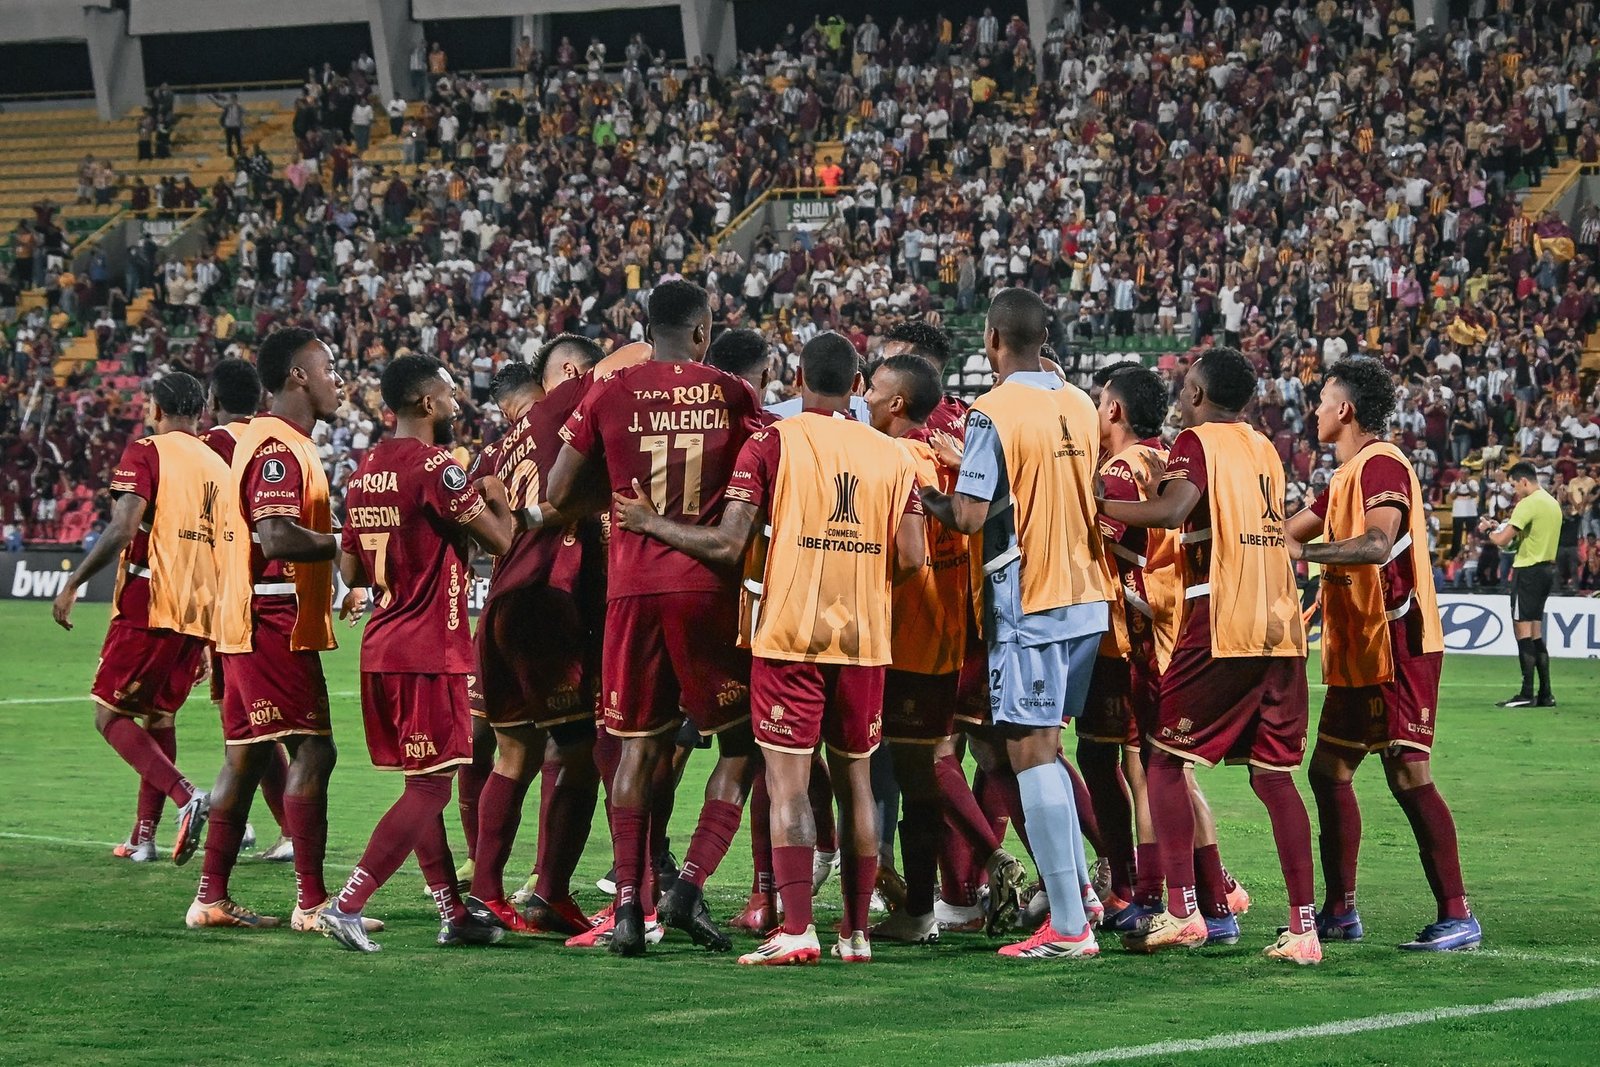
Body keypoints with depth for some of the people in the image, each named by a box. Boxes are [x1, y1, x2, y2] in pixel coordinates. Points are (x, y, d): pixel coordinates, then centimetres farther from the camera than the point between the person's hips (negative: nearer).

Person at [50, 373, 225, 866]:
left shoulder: (145, 453, -3)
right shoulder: (219, 467, 16)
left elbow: (123, 529, -17)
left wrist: (72, 584, -12)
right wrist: (209, 639, 24)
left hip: (149, 606, -6)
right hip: (200, 616, 6)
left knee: (111, 715, 0)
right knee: (159, 717, 18)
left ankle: (185, 796, -20)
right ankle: (144, 837, 14)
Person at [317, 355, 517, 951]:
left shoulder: (365, 470, 10)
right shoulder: (435, 467, -15)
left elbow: (351, 571, 17)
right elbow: (502, 542, -12)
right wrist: (495, 497, 7)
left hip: (381, 649, 9)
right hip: (430, 651, -9)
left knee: (423, 783, 14)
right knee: (430, 787, -5)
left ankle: (454, 915, 20)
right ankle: (346, 907, -12)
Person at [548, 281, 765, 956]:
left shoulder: (609, 396, 2)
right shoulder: (732, 396, 1)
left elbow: (558, 497, 4)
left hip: (634, 589, 2)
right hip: (708, 588, -2)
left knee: (638, 747, 10)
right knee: (739, 745, 10)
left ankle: (628, 902, 2)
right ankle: (691, 883, -5)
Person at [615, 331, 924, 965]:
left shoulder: (772, 444, -3)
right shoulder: (890, 455, 7)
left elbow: (728, 545, -10)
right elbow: (911, 557, 0)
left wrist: (648, 523, 3)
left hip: (790, 634, -3)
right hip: (864, 637, 4)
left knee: (788, 782, -4)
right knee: (855, 781, 12)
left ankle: (796, 930, -13)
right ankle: (856, 931, 14)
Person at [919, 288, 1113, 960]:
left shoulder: (993, 414, -13)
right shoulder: (1080, 407, 9)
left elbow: (971, 517, -18)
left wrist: (930, 501, 1)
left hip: (1030, 602, -7)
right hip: (1088, 598, 7)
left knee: (1030, 753, -4)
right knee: (1046, 746, 21)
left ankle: (1069, 926, -8)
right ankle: (1078, 888, 22)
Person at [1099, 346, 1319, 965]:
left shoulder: (1197, 442, -3)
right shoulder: (1264, 449, 19)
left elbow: (1172, 512, -20)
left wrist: (1095, 505, -13)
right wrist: (1168, 482, 28)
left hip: (1221, 629, -7)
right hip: (1281, 627, 7)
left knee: (1166, 762, 3)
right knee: (1274, 776, 7)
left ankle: (1181, 912, -3)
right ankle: (1304, 928, 1)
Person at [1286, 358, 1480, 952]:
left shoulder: (1381, 465, -13)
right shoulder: (1349, 474, 19)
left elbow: (1377, 544, -29)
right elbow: (1290, 532, 27)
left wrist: (1306, 552, -33)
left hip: (1397, 647, -11)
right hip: (1358, 653, 11)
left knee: (1408, 775, -13)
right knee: (1329, 771, 12)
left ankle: (1457, 917, -12)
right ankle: (1339, 912, 18)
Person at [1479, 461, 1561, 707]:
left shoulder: (1528, 504, -14)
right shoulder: (1552, 503, 16)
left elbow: (1503, 540, -17)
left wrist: (1487, 530, 4)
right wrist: (1498, 527, 15)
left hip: (1528, 570, -9)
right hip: (1547, 568, 9)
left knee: (1523, 630, -8)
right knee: (1535, 633, 12)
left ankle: (1527, 694, -13)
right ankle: (1545, 694, 10)